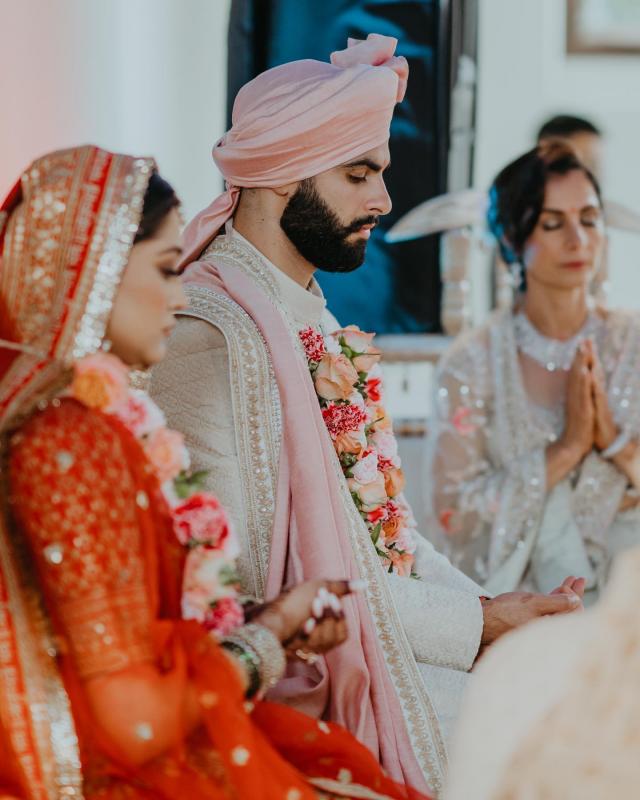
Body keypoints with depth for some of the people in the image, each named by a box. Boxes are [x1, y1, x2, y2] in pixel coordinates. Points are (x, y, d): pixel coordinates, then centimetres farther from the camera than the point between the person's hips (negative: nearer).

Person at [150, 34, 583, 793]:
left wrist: (500, 613, 1)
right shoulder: (211, 337, -16)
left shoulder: (314, 323, 14)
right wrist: (476, 623, -15)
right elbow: (252, 584, -19)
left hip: (375, 644, 8)